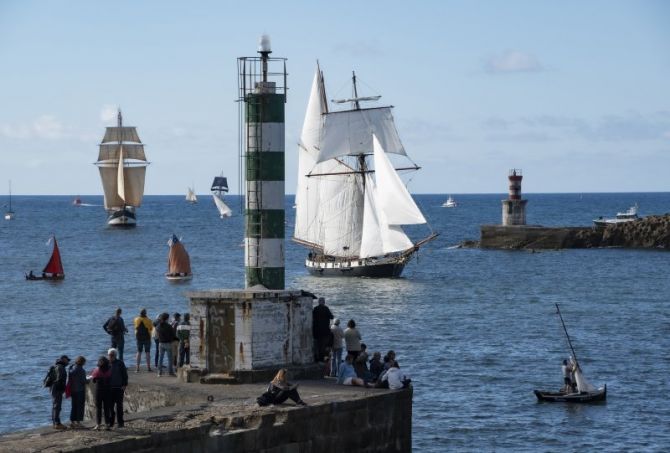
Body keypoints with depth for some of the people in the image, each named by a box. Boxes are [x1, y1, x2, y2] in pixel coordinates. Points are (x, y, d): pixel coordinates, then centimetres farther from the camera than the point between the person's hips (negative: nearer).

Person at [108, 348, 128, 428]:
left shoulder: (120, 363, 0)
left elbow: (125, 375, 1)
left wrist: (124, 385, -7)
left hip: (119, 388, -3)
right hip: (109, 388, 3)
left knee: (119, 406, 0)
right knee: (110, 406, 4)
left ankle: (120, 423, 6)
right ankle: (110, 422, 12)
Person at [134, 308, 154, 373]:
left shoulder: (136, 320, -5)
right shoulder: (148, 320, -12)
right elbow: (151, 329, 1)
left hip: (139, 338, 2)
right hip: (147, 338, -2)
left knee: (139, 352, 8)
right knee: (147, 352, 5)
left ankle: (137, 368, 1)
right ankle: (148, 367, 4)